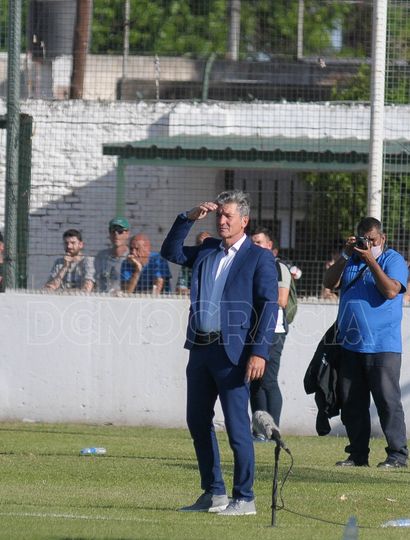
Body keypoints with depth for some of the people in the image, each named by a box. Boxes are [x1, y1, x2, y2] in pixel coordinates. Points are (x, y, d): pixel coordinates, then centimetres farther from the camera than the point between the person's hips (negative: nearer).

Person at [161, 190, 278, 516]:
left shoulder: (259, 258, -4)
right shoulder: (207, 251, 15)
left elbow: (269, 306, -9)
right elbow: (171, 252, 20)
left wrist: (259, 352, -17)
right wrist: (188, 219, 7)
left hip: (233, 352, -7)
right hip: (200, 348, 7)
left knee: (237, 425, -6)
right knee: (198, 422, 12)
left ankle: (244, 498, 0)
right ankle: (213, 494, 22)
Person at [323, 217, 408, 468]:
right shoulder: (352, 260, 16)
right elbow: (329, 282, 6)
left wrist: (371, 260, -18)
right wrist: (345, 256, -5)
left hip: (382, 346, -6)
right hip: (350, 344, 6)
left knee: (388, 401, -8)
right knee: (352, 404, 7)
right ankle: (358, 454, 13)